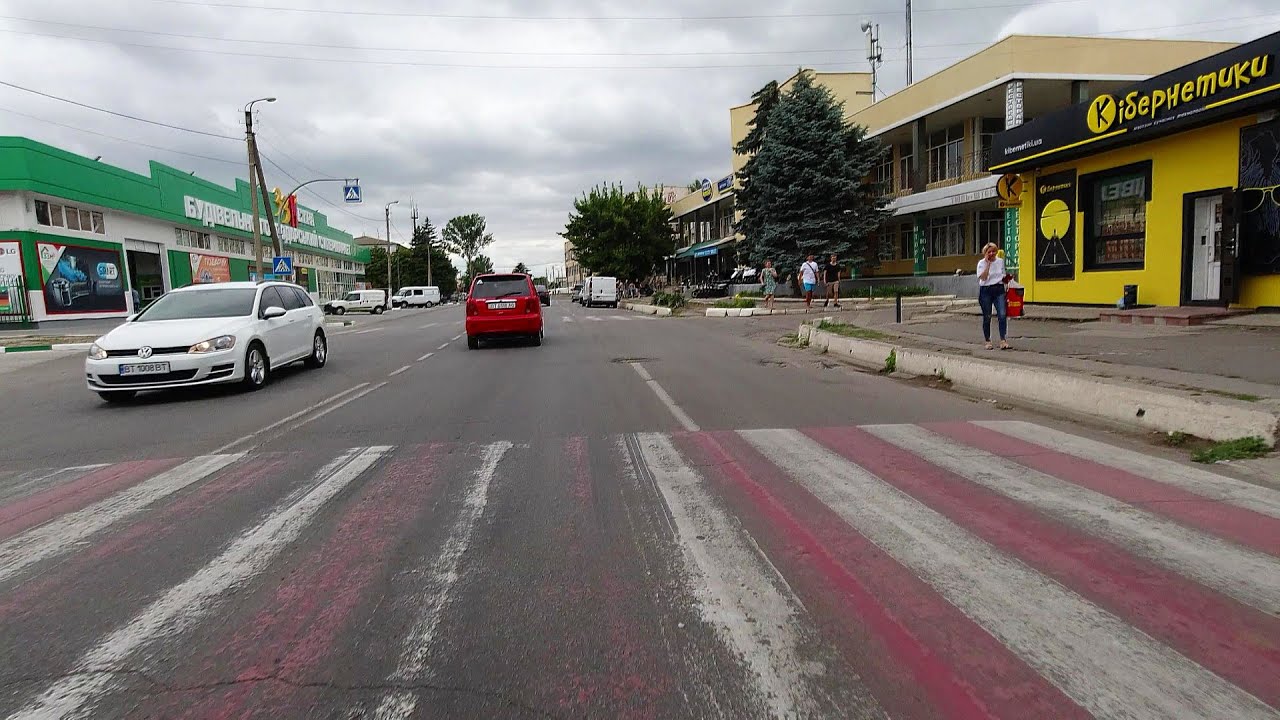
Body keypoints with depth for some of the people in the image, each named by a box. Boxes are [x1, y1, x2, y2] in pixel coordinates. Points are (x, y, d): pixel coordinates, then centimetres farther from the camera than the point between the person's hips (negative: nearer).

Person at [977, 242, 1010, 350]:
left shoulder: (1001, 261, 9)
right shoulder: (982, 263, -2)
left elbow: (1003, 276, 21)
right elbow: (983, 277, -16)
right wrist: (988, 263, -15)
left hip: (999, 289, 2)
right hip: (986, 291, -2)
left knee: (1002, 314, -12)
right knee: (987, 317, 4)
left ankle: (1003, 340, -11)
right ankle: (988, 341, 15)